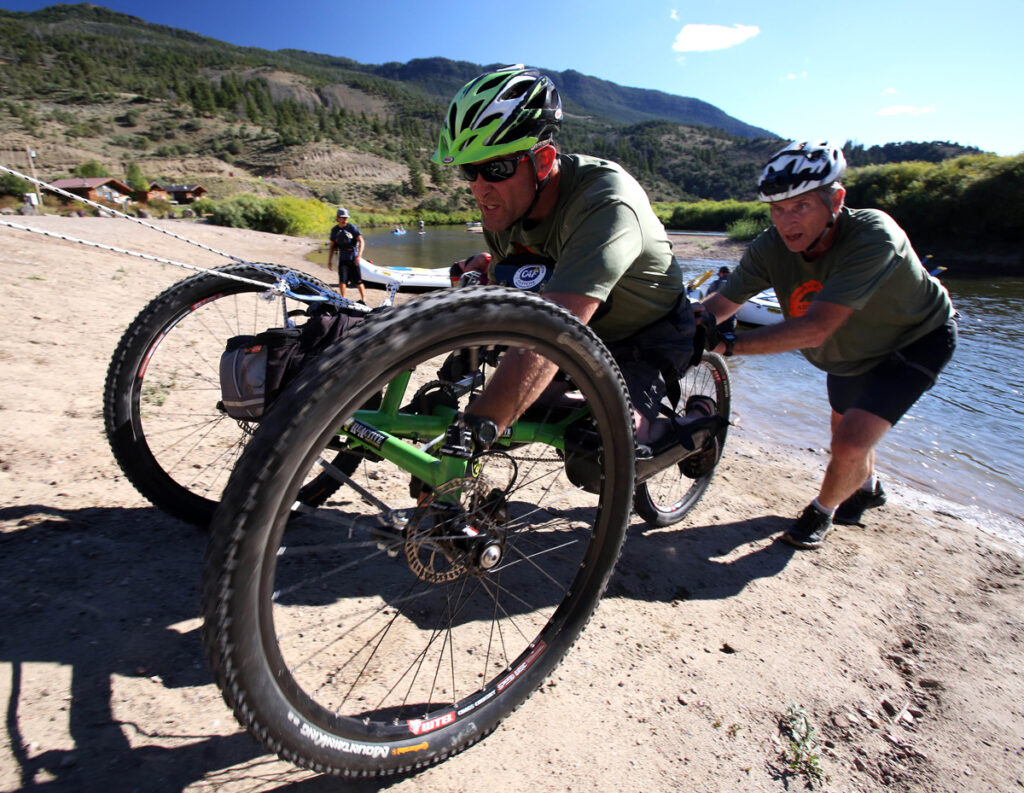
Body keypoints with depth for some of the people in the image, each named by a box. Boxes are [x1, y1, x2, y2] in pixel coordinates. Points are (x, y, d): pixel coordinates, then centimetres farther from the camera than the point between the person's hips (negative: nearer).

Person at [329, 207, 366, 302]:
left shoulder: (352, 227, -4)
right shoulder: (334, 230, 7)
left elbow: (361, 241, -11)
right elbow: (332, 246, 15)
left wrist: (359, 255, -22)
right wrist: (329, 261, 12)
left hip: (353, 258, -2)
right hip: (343, 258, 2)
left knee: (357, 280, 3)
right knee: (342, 280, -8)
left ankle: (363, 299, 17)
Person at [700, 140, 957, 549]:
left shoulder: (874, 237, -40)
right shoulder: (771, 247, -25)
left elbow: (814, 330, -48)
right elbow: (719, 304, -25)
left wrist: (727, 344, -52)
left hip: (915, 341, -5)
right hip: (849, 350, 6)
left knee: (851, 443, -18)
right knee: (844, 431, 23)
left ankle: (822, 510, 14)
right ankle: (867, 487, 56)